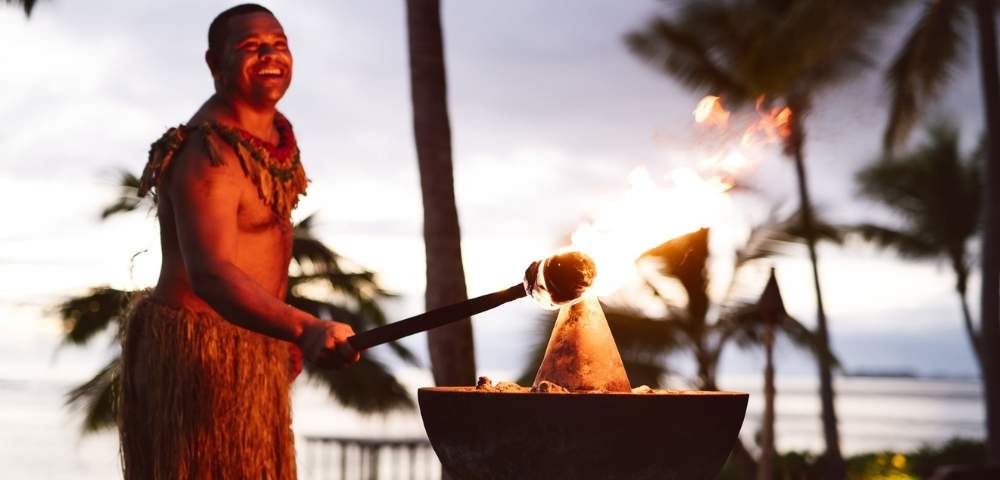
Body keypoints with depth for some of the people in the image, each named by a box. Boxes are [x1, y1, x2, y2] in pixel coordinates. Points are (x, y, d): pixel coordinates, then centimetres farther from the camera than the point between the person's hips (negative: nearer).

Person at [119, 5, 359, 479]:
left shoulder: (274, 129, 7)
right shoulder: (208, 153, -23)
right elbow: (209, 274, -38)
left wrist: (285, 334, 21)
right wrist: (304, 329, -52)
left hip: (252, 344, 10)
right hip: (201, 349, -10)